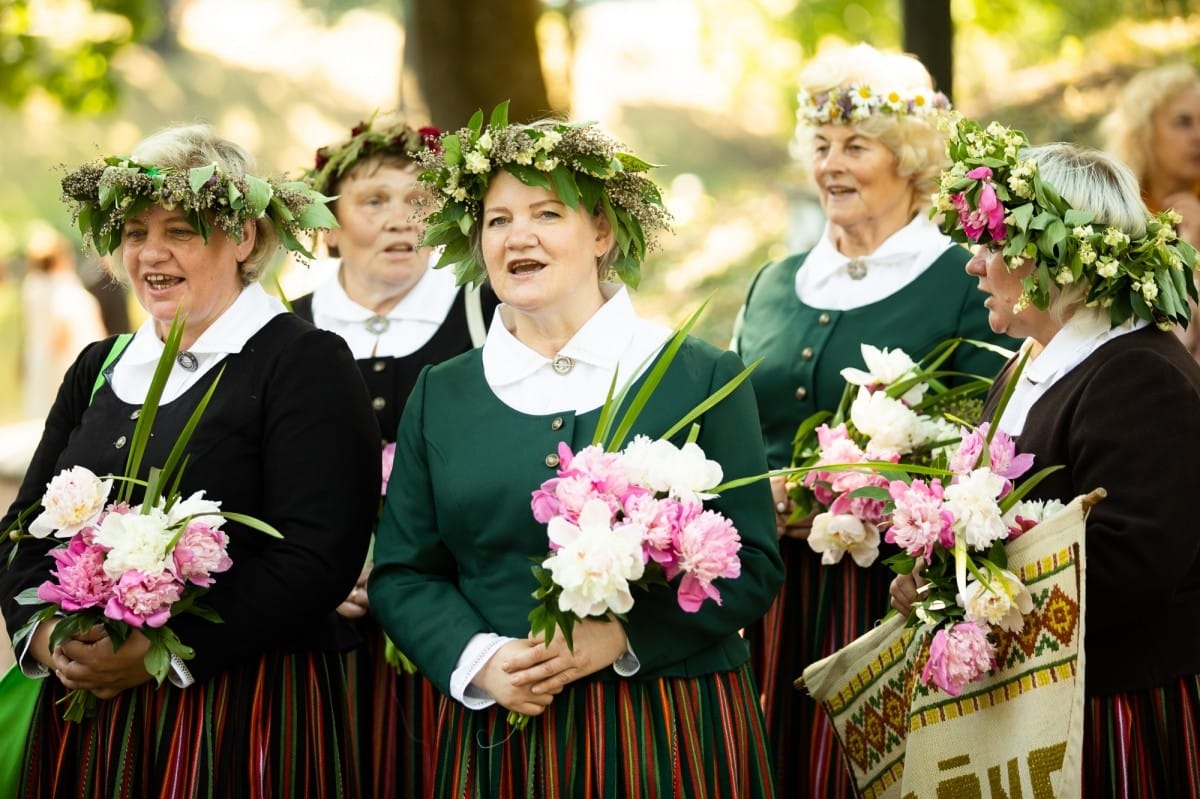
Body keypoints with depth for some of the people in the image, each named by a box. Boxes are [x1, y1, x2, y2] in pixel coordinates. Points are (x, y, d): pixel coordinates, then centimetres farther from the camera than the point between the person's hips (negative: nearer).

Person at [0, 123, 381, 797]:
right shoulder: (99, 369, 14)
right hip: (87, 713, 6)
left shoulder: (306, 363, -6)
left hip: (240, 711, -5)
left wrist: (161, 652, -21)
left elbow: (316, 558, -16)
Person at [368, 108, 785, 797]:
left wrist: (618, 637, -16)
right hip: (497, 735, 2)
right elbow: (401, 574, 7)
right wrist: (480, 661, -11)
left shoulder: (704, 378, 1)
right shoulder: (441, 396, 9)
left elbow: (754, 565, -4)